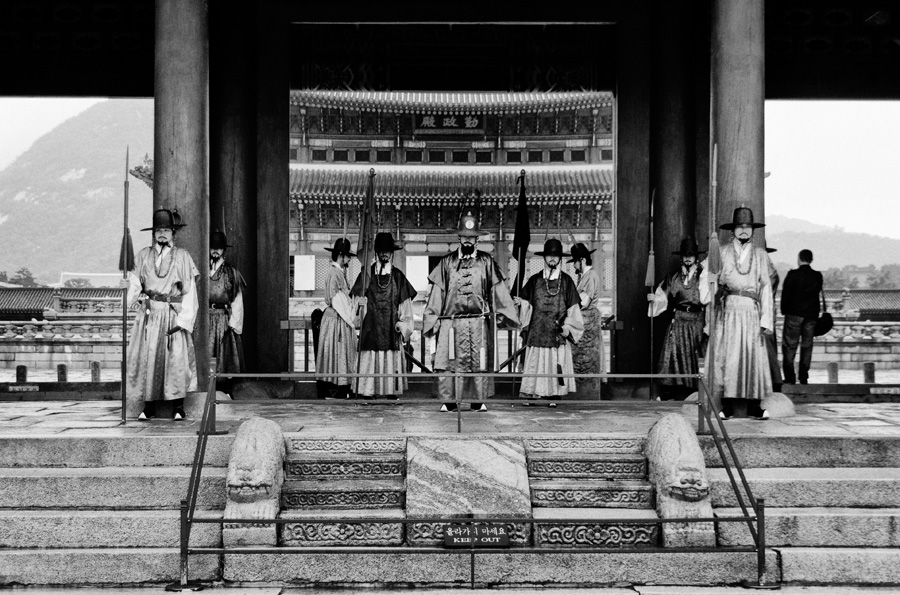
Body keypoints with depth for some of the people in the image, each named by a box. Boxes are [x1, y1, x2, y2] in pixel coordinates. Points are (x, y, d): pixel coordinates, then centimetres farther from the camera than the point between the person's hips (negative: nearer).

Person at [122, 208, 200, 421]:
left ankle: (178, 408, 0)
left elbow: (189, 291, 0)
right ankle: (149, 407, 6)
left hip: (174, 314, -2)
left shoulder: (182, 256, 4)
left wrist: (183, 319, -8)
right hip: (149, 314, 2)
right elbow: (135, 282, 8)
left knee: (176, 358, -8)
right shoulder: (144, 255, 11)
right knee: (147, 357, -2)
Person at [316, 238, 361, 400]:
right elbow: (336, 300, -18)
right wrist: (350, 318, -13)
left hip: (343, 319, 9)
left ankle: (341, 390, 15)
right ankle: (333, 391, 1)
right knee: (335, 354, -4)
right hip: (336, 320, -9)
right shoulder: (333, 273, -15)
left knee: (342, 354, 10)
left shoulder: (340, 272, 13)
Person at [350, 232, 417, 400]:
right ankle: (369, 391, -2)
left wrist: (403, 323, 0)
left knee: (392, 360, -1)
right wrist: (359, 316, -4)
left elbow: (405, 302, 7)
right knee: (370, 359, -5)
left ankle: (391, 391, 4)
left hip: (391, 328, 1)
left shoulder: (398, 276, 8)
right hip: (371, 326, -1)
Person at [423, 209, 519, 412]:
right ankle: (449, 401, 6)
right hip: (451, 322, 0)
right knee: (449, 361, -2)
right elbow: (437, 292, 7)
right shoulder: (447, 262, 8)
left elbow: (498, 289, 7)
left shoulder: (486, 262, 8)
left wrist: (506, 315, 1)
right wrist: (431, 320, 3)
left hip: (479, 322, 0)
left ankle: (478, 401, 11)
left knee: (480, 362, 2)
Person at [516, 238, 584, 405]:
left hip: (558, 334, 0)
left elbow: (573, 308, 8)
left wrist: (567, 327, -2)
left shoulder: (566, 281, 8)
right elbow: (525, 304, 9)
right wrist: (526, 327, 3)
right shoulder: (535, 280, 8)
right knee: (535, 366, -6)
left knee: (557, 367, -2)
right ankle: (531, 395, -5)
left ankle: (554, 397, 3)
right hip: (537, 333, 0)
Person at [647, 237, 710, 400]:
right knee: (675, 356, -4)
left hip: (697, 324, -1)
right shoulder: (673, 276, 9)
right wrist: (653, 298, -9)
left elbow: (705, 299, -9)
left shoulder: (703, 275, 1)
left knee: (694, 361, 0)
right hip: (678, 323, 1)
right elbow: (663, 297, 9)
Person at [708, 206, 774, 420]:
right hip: (729, 309, -1)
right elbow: (708, 278, 7)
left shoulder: (760, 255, 14)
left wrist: (766, 318, 1)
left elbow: (766, 286, 9)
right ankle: (727, 406, -1)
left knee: (754, 355, -1)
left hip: (751, 310, 1)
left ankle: (754, 406, 4)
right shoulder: (722, 252, 11)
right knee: (727, 355, -4)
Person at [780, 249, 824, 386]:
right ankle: (804, 377, 10)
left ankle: (790, 377, -4)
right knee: (807, 346, 10)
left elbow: (786, 294, -7)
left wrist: (784, 311, 3)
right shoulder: (818, 276, 2)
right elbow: (818, 292, 5)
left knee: (789, 346, 2)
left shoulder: (793, 274, -9)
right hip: (811, 315, 3)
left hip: (794, 314, -3)